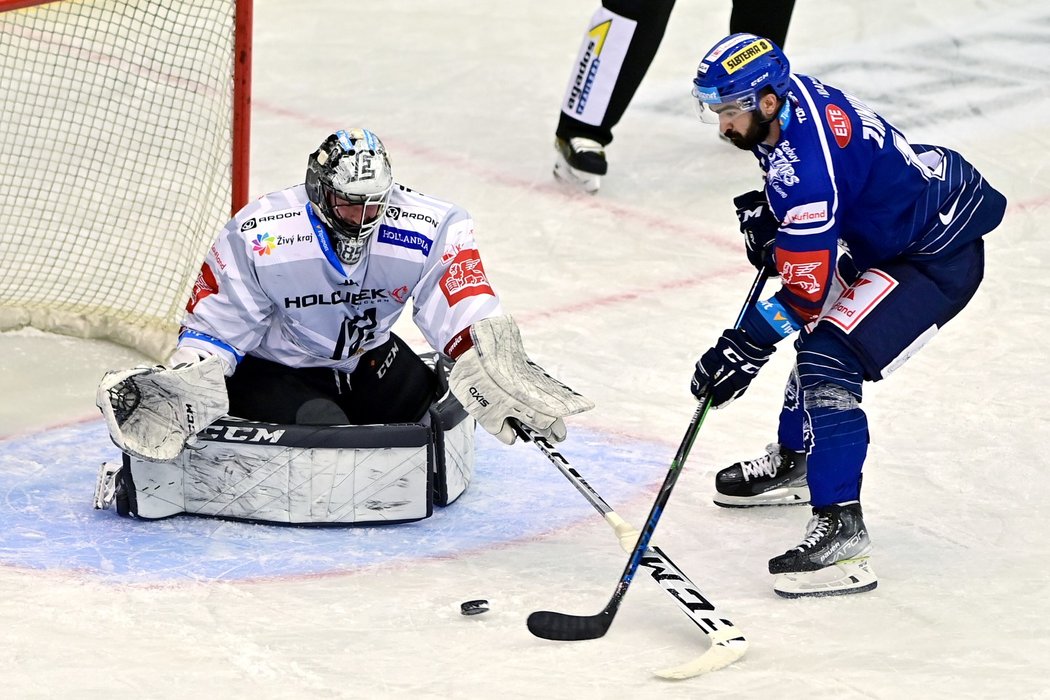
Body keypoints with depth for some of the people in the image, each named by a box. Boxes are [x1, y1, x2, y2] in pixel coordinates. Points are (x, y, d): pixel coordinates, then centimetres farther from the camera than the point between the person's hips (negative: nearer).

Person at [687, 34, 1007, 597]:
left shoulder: (804, 164, -32)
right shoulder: (791, 96, -4)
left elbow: (806, 287, -29)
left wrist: (744, 348, -26)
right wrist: (766, 212, 3)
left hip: (938, 258, -11)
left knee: (828, 363, -21)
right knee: (820, 333, 25)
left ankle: (842, 530, -23)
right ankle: (792, 463, 47)